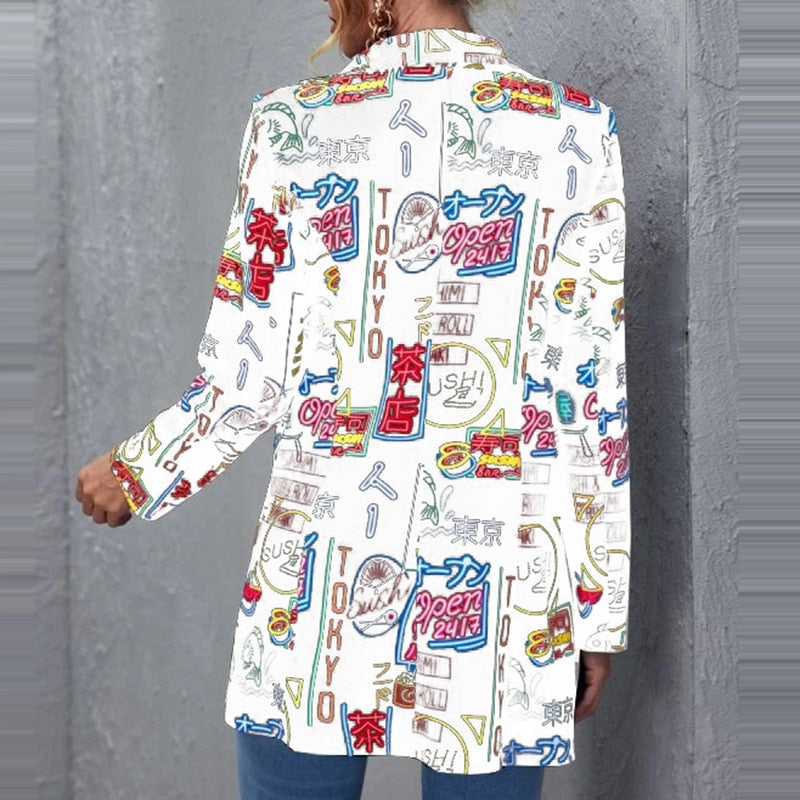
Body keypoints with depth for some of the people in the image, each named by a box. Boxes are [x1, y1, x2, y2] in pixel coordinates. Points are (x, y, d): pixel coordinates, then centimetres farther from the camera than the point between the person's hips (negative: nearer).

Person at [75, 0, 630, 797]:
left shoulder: (291, 125, -2)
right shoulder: (577, 131, 0)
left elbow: (245, 382, -1)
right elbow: (594, 398, -2)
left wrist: (134, 475, 17)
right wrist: (598, 614, 6)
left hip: (320, 573, 0)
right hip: (501, 597, 1)